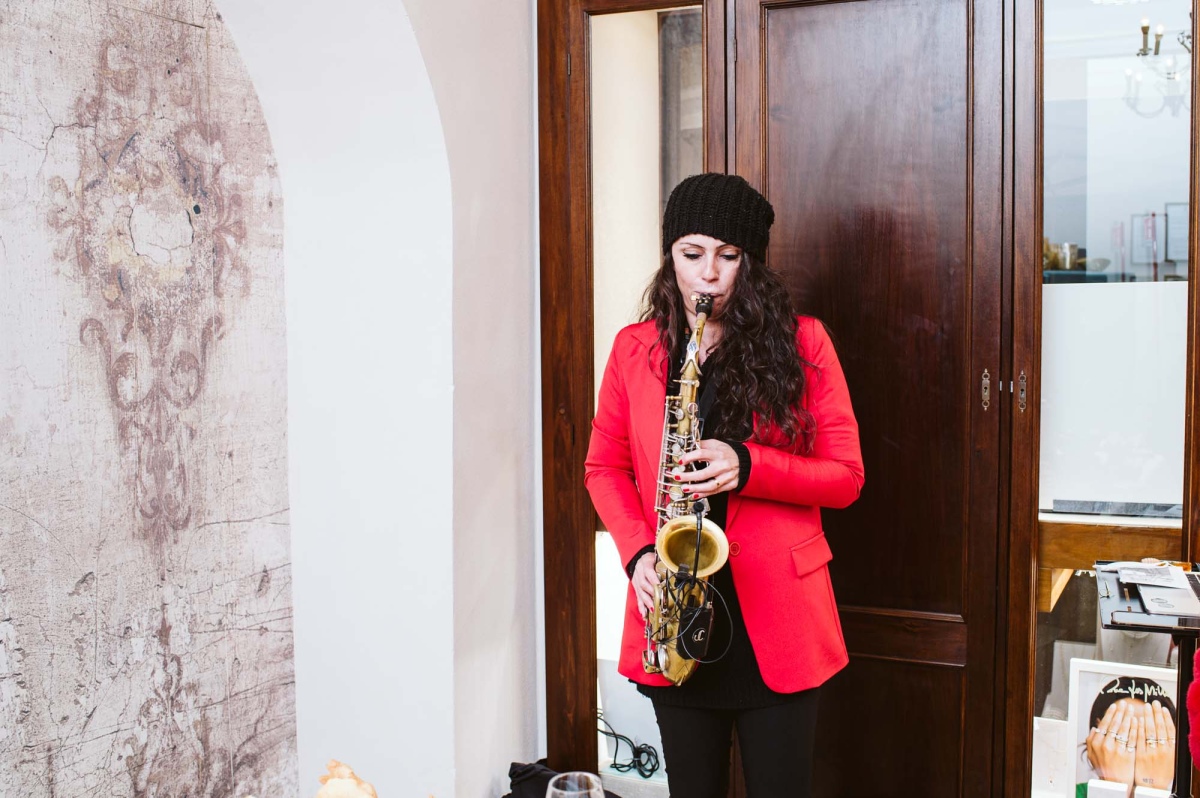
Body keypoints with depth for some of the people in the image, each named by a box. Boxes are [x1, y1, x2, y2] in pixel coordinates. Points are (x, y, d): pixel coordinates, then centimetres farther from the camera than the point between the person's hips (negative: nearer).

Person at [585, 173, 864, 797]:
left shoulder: (801, 343, -3)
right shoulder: (633, 348, 4)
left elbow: (845, 477, -3)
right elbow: (604, 466, 10)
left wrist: (748, 467, -20)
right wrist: (637, 552, -7)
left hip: (774, 616, -1)